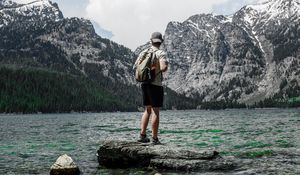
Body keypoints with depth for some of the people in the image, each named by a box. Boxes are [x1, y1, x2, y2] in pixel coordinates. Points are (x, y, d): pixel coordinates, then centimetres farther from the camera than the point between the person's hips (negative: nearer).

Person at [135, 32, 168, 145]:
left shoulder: (143, 53, 8)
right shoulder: (160, 53, -10)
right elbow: (163, 68, -24)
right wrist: (166, 66, -2)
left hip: (145, 84, 6)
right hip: (156, 85, -6)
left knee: (147, 110, 16)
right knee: (155, 111, -2)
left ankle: (142, 135, 13)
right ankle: (154, 139, 1)